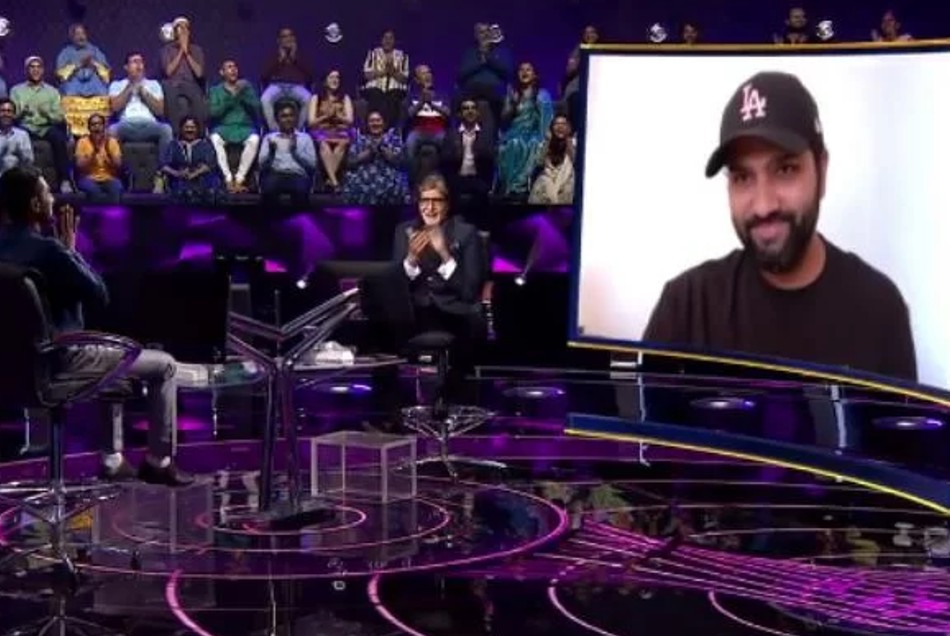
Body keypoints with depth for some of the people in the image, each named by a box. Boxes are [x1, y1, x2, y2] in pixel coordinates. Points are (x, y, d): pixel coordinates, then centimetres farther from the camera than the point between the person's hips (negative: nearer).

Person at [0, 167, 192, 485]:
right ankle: (158, 462, 16)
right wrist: (70, 248, -7)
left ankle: (112, 458, 34)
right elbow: (100, 293, -13)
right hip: (61, 357, -9)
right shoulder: (47, 249, -25)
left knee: (112, 352, 36)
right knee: (164, 365, 7)